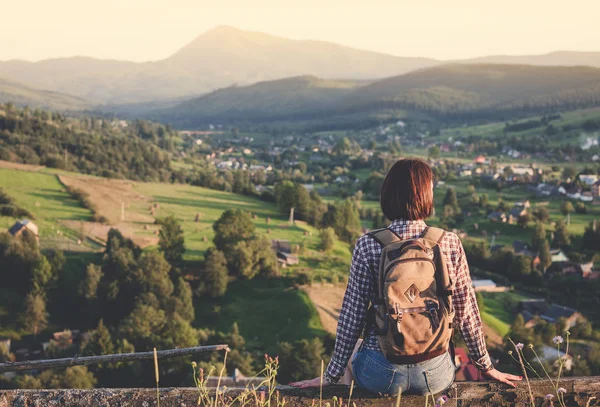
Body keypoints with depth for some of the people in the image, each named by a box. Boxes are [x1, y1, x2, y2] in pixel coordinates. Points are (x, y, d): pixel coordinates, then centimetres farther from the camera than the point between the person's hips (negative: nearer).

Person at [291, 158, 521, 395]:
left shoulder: (368, 245, -12)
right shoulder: (450, 244, -8)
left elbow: (352, 316, -8)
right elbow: (466, 313, 0)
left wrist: (332, 375, 4)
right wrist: (486, 367, 15)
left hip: (381, 375, -1)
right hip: (435, 375, 2)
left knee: (354, 348, 33)